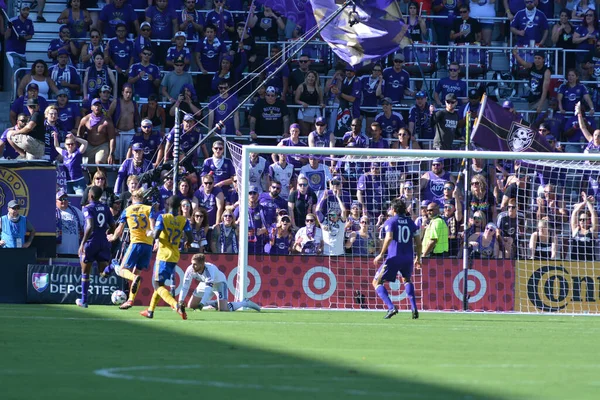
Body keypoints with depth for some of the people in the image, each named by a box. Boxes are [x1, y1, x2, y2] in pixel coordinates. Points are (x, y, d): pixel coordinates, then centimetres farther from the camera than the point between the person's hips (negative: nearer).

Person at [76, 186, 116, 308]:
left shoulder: (88, 209, -9)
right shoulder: (105, 208, 8)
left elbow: (90, 226, -24)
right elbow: (112, 228, 11)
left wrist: (82, 243, -22)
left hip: (90, 243, -4)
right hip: (103, 243, 4)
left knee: (85, 273, 13)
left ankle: (83, 301, 21)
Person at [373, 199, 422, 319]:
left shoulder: (390, 222, -1)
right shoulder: (410, 222, 11)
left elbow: (389, 238, -18)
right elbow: (418, 242, 10)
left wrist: (381, 254, -13)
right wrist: (418, 258, 22)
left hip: (394, 258, -5)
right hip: (408, 258, 5)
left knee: (377, 282, 5)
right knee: (407, 280, 32)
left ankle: (391, 307, -15)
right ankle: (414, 309, 15)